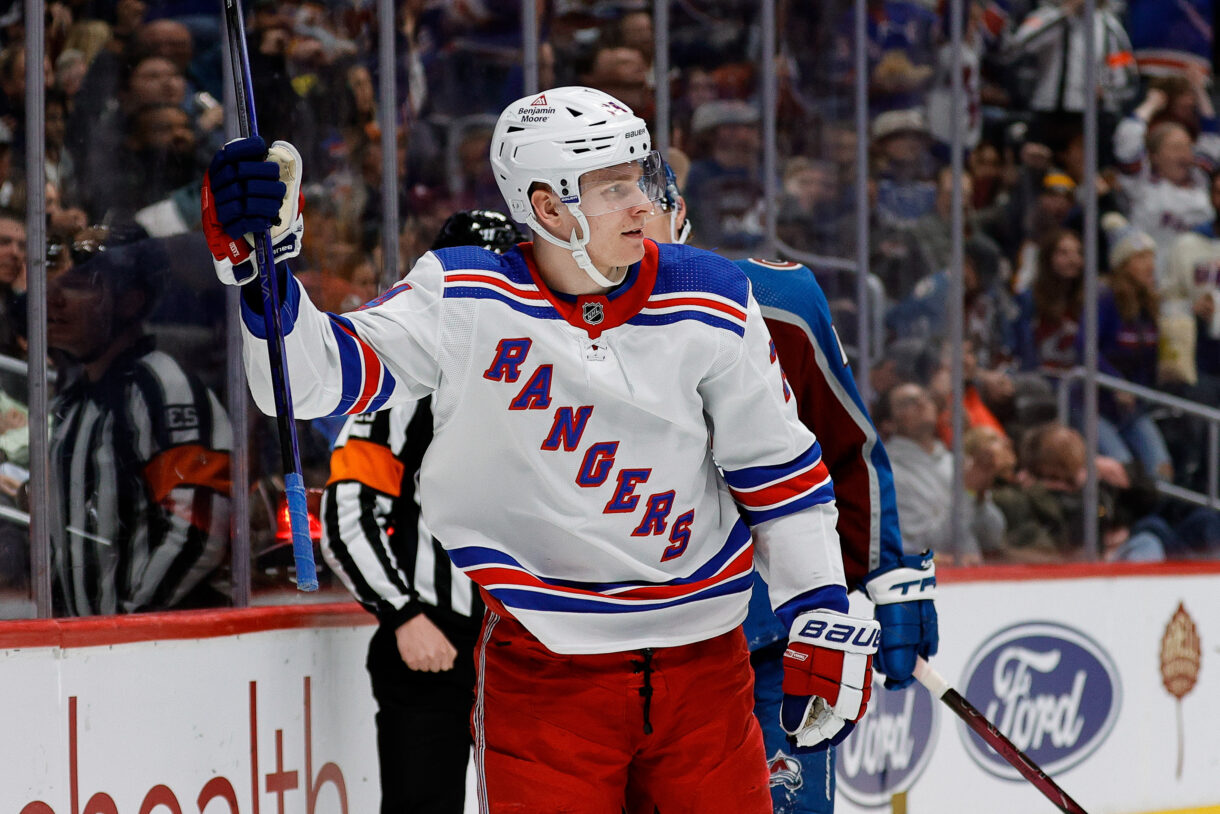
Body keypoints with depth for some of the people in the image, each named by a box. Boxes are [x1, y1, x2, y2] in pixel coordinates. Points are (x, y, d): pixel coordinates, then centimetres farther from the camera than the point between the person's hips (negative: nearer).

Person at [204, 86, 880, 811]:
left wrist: (824, 616, 2)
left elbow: (781, 467, 6)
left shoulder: (713, 304, -2)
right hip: (539, 661, -2)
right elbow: (319, 376, -11)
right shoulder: (463, 301, -8)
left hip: (702, 656, 2)